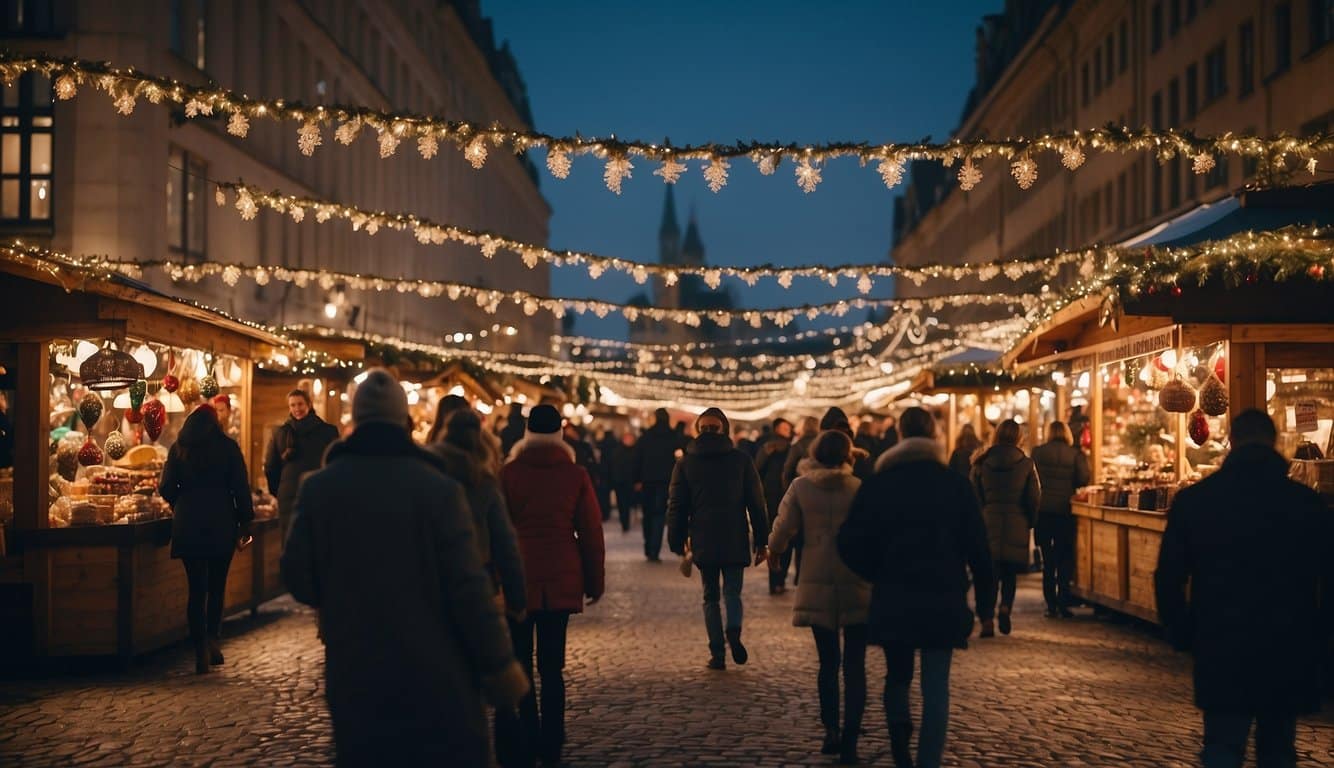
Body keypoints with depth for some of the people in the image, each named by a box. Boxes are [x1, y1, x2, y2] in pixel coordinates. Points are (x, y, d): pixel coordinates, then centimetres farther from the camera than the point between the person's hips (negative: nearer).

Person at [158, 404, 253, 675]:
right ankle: (213, 638, 4)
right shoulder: (228, 447, 1)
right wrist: (245, 522, 4)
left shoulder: (179, 449, 4)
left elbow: (166, 489, 3)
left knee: (197, 587, 3)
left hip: (189, 525, 1)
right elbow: (241, 488, -2)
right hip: (222, 524, -1)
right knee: (217, 585, 13)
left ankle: (202, 651, 0)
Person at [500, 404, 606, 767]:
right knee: (552, 665, 9)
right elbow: (591, 532, 3)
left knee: (518, 664, 5)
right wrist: (595, 581, 11)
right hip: (561, 581, 2)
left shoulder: (508, 474, -2)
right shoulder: (576, 475, 0)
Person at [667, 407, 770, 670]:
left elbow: (676, 506, 5)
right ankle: (733, 631, -22)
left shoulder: (685, 463, 5)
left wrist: (677, 544, 9)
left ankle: (717, 653, 1)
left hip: (703, 540, 0)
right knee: (732, 591, 8)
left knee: (710, 596, 10)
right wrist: (762, 541, 6)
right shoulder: (741, 460, 4)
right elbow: (757, 503, 2)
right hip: (735, 540, 0)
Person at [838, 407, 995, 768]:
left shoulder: (877, 484, 0)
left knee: (897, 675, 18)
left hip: (892, 599, 1)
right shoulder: (955, 484, -1)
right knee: (936, 686, 2)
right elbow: (977, 548, -2)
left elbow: (850, 542, -5)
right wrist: (986, 600, 4)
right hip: (944, 599, -1)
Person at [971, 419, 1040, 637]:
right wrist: (1030, 521, 13)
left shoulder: (981, 463, -1)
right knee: (1010, 572, 14)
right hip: (1016, 526, 0)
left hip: (988, 523, 0)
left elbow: (975, 495, 2)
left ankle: (987, 620, -5)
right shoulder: (1026, 464, -3)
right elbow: (1034, 497, -1)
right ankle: (1005, 607, -9)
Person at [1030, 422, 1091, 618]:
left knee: (1048, 560, 8)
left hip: (1043, 510, 1)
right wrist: (1069, 486, 11)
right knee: (1065, 559, 7)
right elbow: (1084, 479, -8)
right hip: (1065, 511, -1)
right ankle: (1063, 605, 2)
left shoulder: (1037, 452, -1)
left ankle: (1051, 605, 7)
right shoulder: (1075, 454, -4)